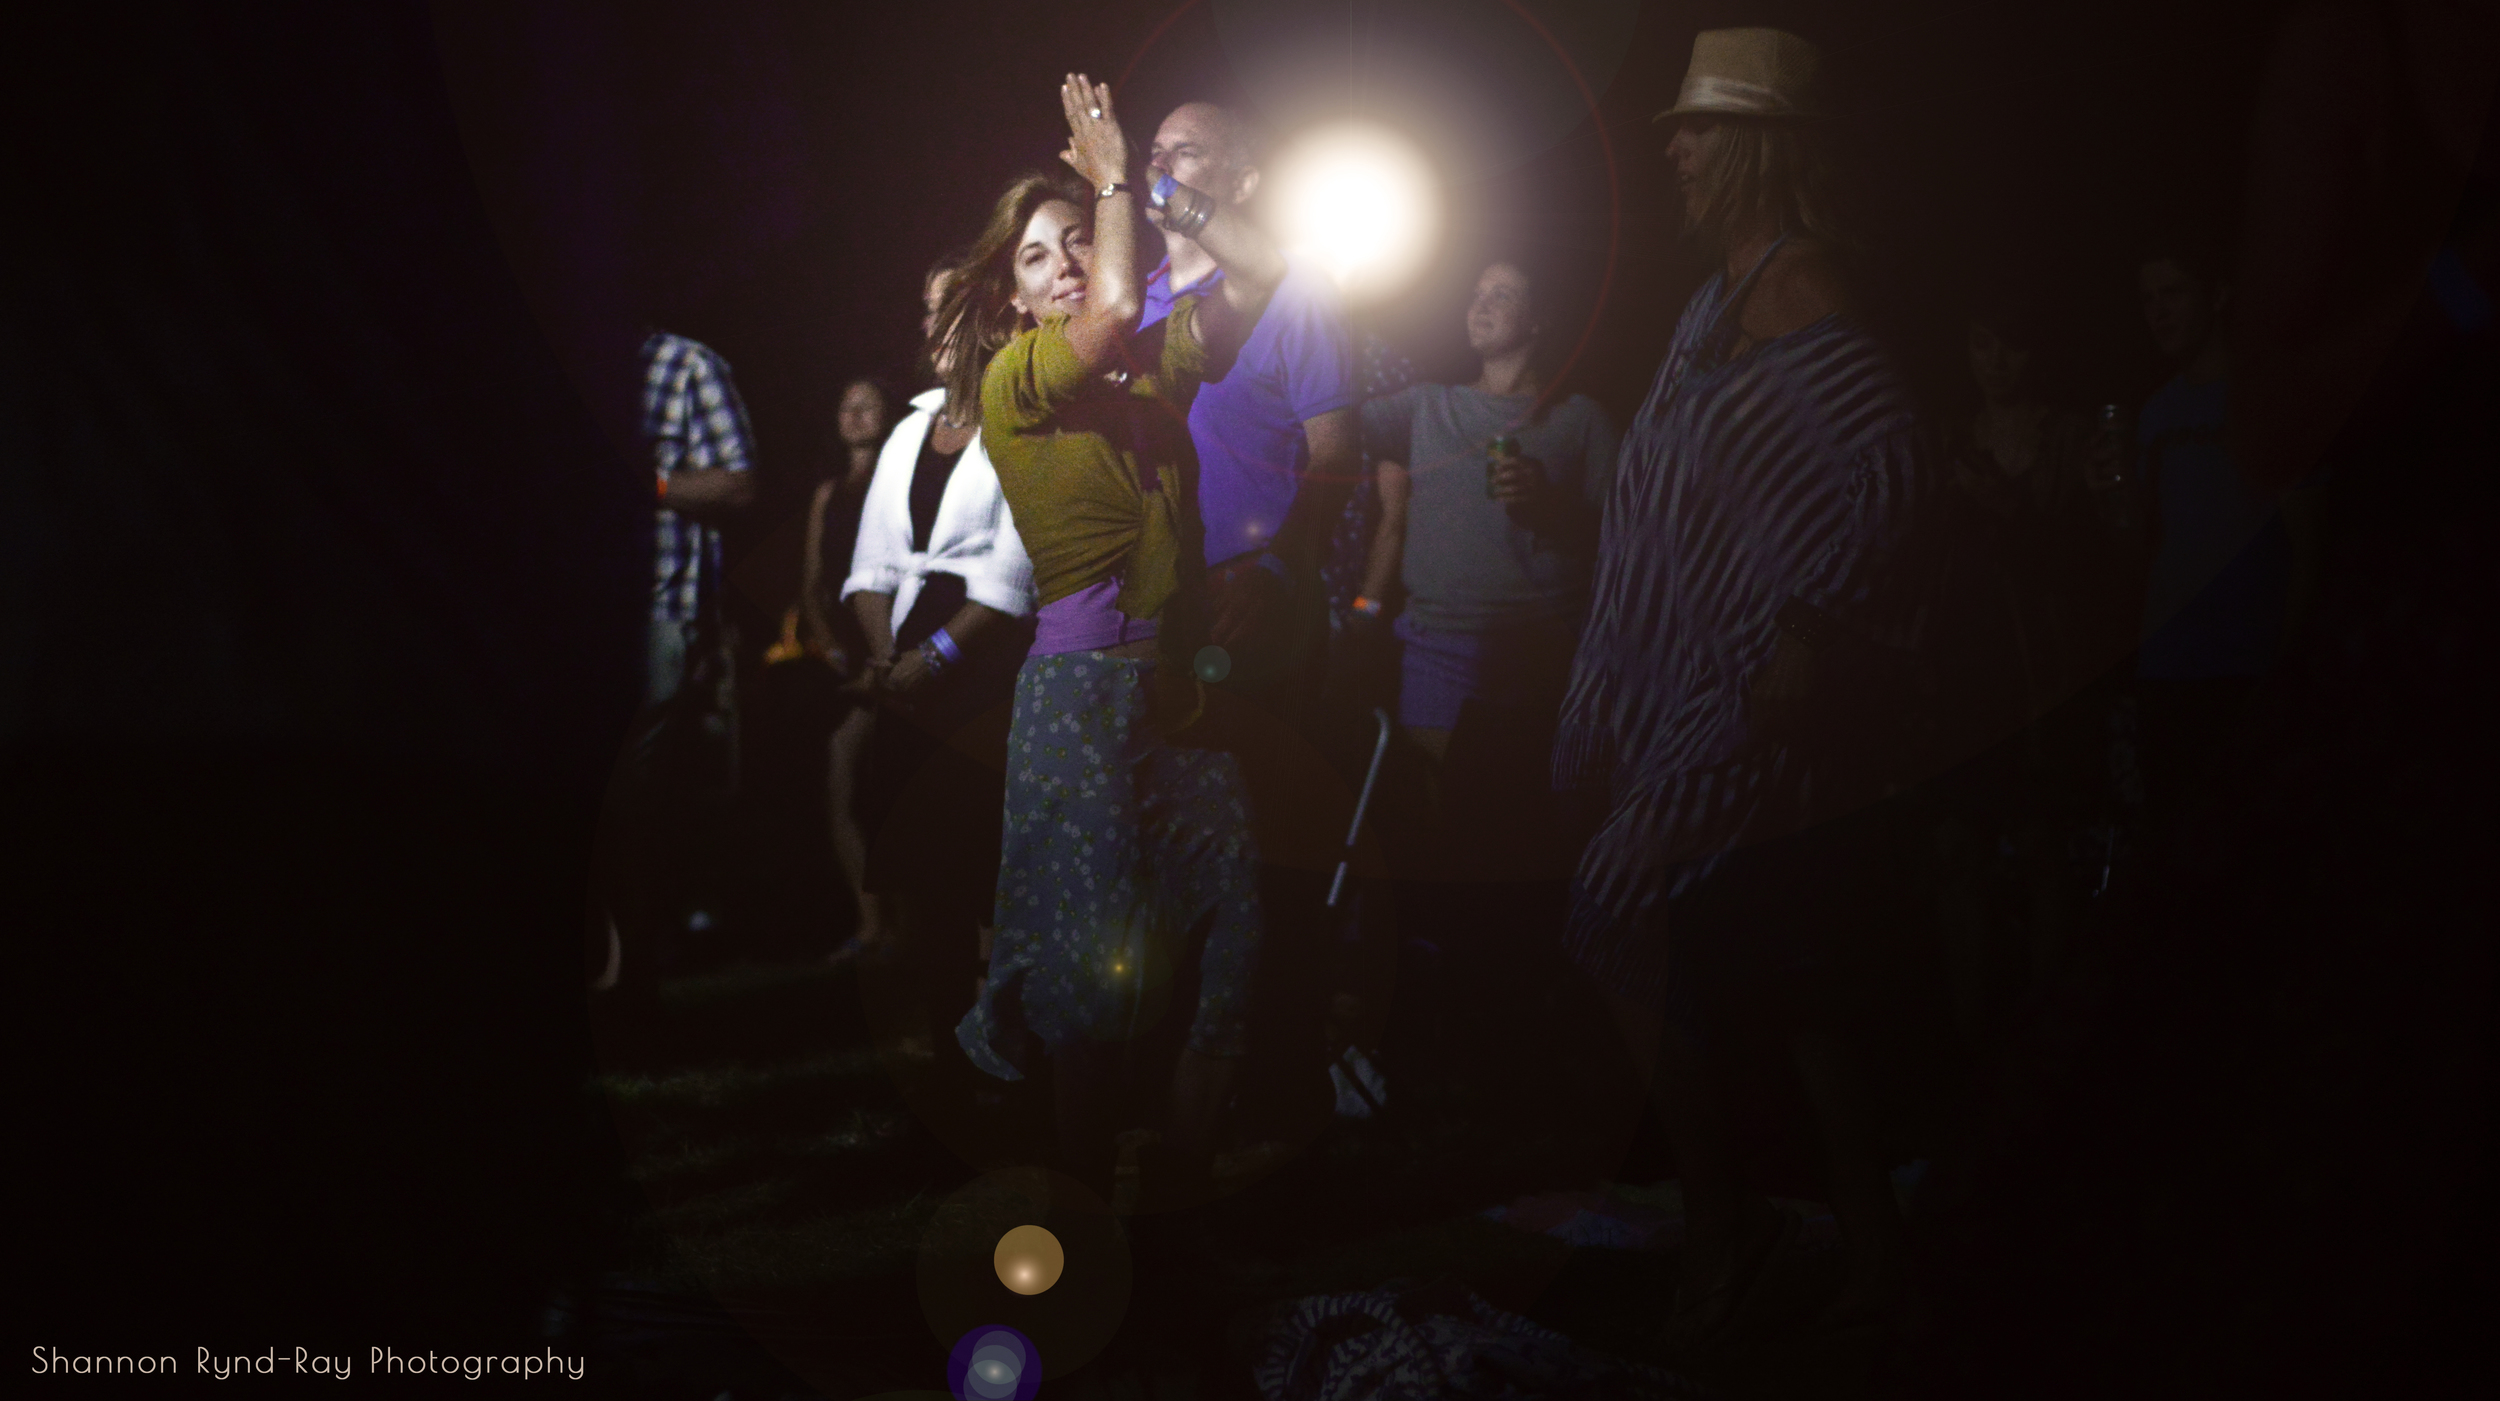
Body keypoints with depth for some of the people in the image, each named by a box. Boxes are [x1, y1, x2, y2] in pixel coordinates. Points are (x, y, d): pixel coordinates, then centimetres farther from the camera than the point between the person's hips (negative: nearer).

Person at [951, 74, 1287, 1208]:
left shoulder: (1159, 364, 14)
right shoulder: (1010, 379, -3)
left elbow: (1262, 266, 10)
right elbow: (1114, 306, -20)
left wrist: (1154, 190, 6)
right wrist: (1115, 177, -7)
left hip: (1181, 677, 6)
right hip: (1084, 687, -5)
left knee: (1227, 925, 1)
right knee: (1095, 948, -3)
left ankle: (1189, 1167, 16)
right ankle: (1085, 1174, 16)